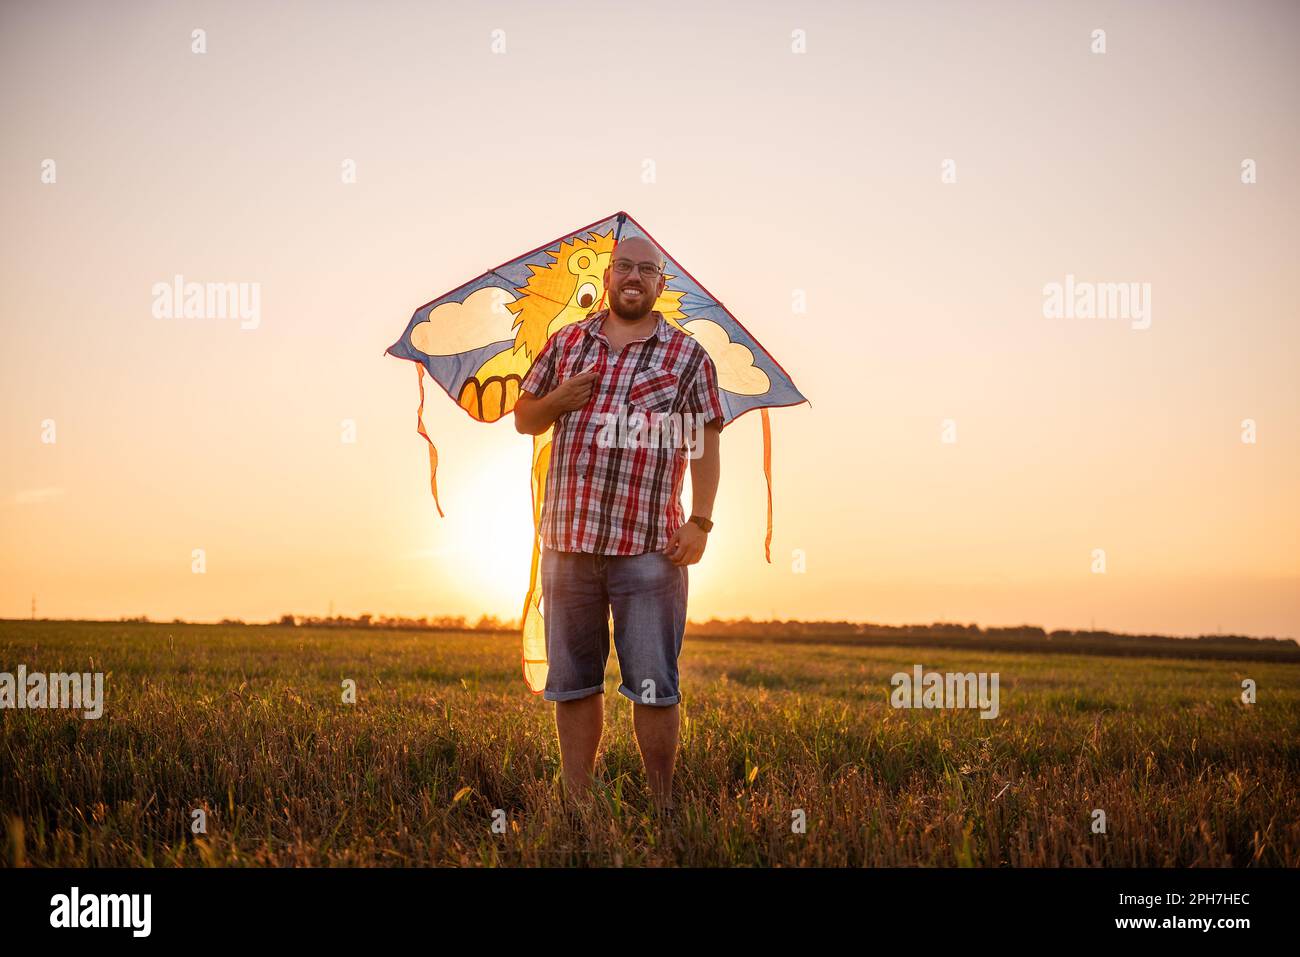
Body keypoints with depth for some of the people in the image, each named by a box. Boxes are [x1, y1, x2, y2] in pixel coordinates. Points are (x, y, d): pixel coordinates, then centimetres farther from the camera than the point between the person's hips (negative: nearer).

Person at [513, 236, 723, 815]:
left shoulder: (688, 355, 3)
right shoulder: (567, 343, 12)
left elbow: (705, 443, 0)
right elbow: (523, 419, 18)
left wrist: (700, 522, -10)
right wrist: (557, 402, -4)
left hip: (650, 547, -3)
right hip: (568, 541, 3)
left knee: (654, 687, 2)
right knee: (572, 683, 10)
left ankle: (661, 809, 13)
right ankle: (577, 805, 20)